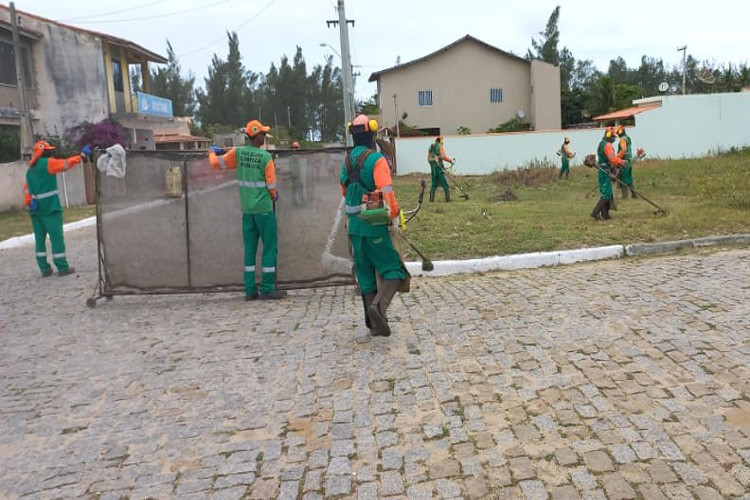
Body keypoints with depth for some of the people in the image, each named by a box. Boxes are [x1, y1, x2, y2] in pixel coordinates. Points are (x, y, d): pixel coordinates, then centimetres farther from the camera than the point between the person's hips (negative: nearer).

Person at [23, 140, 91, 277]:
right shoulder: (47, 163, -7)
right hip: (50, 208, -7)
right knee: (56, 237, -3)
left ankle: (44, 268, 12)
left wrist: (28, 203, 4)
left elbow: (27, 188, 10)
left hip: (36, 209, 7)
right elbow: (66, 164, -6)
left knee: (40, 238, 9)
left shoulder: (30, 170, 15)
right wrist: (82, 156, 0)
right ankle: (62, 267, 0)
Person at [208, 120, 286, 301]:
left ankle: (250, 290, 10)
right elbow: (271, 184, -6)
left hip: (246, 210, 5)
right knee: (270, 248, 2)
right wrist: (274, 196, 16)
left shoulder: (238, 152, 1)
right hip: (264, 209, -5)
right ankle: (267, 289, 1)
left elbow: (216, 163, 7)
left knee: (250, 249, 10)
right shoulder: (265, 156, -10)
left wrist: (212, 152, 29)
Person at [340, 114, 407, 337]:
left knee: (365, 274, 13)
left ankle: (375, 323, 17)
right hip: (374, 225, -7)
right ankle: (379, 305, -22)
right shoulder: (376, 159, -13)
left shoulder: (347, 161, 9)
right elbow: (387, 192, -20)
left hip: (354, 226, 7)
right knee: (394, 271, 1)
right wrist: (394, 213, -8)